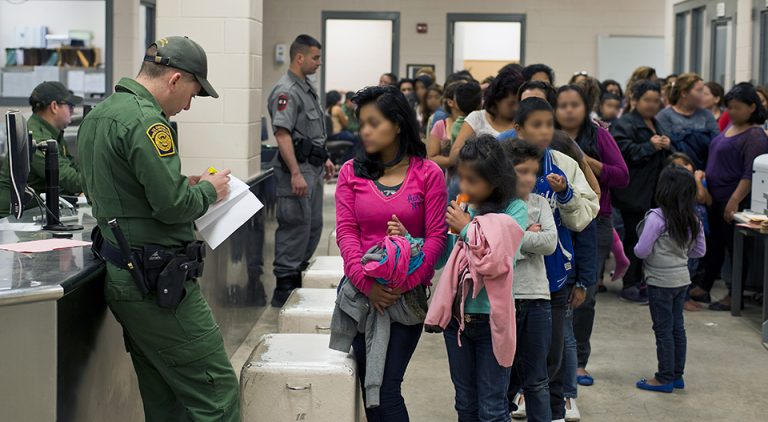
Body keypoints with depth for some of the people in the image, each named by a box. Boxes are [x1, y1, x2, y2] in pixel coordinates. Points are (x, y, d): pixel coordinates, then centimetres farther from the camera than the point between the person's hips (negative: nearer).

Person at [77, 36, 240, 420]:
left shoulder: (97, 116, 15)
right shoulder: (145, 120, -16)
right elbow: (173, 205, -21)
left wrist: (184, 185, 15)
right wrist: (208, 190, -1)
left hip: (121, 276, 10)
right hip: (159, 283, -10)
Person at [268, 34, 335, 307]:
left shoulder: (307, 88, 16)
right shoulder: (286, 91, -16)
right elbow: (282, 134, -23)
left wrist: (324, 159, 25)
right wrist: (296, 174, -27)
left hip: (313, 167, 10)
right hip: (298, 167, -10)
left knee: (313, 225, 14)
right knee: (295, 226, -6)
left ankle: (298, 277, 25)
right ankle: (284, 288, 1)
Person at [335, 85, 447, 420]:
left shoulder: (428, 174, -2)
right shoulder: (351, 172, 5)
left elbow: (436, 236, -5)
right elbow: (346, 231, -1)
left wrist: (405, 283, -16)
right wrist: (366, 283, -15)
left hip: (408, 293, -3)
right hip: (361, 292, 3)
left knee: (386, 388, -6)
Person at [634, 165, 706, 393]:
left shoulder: (656, 218, -20)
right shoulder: (694, 220, 1)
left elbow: (642, 251, -19)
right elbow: (699, 251, 9)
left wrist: (637, 247, 2)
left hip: (660, 282, -7)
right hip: (682, 279, 7)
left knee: (663, 330, 2)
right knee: (677, 327, 15)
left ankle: (665, 378, 10)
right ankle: (677, 375, 24)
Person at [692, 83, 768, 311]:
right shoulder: (730, 128, 12)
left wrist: (735, 201, -25)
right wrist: (704, 176, 15)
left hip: (735, 200, -8)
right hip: (716, 196, 8)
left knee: (734, 246, 0)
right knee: (714, 243, 15)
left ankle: (734, 295, 10)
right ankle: (703, 288, 24)